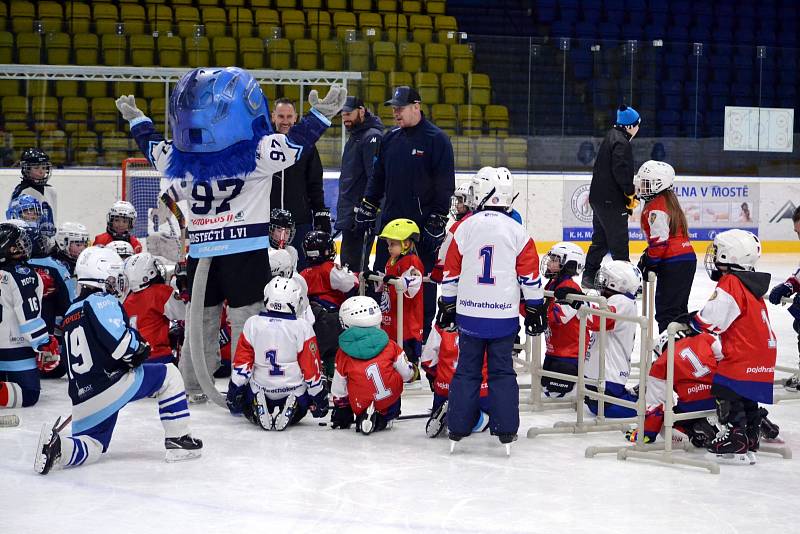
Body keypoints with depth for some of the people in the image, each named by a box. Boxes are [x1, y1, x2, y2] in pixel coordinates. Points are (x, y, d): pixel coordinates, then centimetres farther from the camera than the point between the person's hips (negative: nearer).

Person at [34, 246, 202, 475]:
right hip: (111, 384, -7)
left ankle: (57, 446, -12)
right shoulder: (103, 301, -4)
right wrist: (140, 348, 1)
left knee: (91, 448, 19)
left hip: (82, 400, 7)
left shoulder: (71, 313, 22)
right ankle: (177, 441, 7)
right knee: (169, 375, 10)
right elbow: (120, 343, -18)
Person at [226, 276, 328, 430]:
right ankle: (292, 413, -4)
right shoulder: (302, 327, -12)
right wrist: (319, 400, 6)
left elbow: (242, 363, -4)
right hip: (294, 391, -1)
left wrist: (234, 394, 8)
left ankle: (255, 413, -2)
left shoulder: (252, 324, -8)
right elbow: (311, 368, -7)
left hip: (260, 388, 1)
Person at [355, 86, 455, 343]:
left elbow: (445, 185, -10)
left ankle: (421, 338, 9)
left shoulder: (437, 139, -8)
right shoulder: (390, 138, 10)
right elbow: (378, 176, 20)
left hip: (423, 223, -6)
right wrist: (367, 207, 14)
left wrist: (438, 221, -13)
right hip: (391, 220, 6)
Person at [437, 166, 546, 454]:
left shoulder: (464, 227, -3)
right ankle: (506, 430, 8)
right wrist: (535, 310, 11)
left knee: (466, 370, 10)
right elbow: (530, 276, 0)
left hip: (469, 314, 1)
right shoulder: (517, 231, -4)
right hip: (504, 316, 0)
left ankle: (457, 429, 12)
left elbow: (451, 271, 3)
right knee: (503, 372, 8)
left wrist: (447, 307, 14)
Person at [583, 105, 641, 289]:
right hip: (612, 201, -10)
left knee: (600, 240, 16)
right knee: (618, 242, -5)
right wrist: (631, 193, -13)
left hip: (599, 197, 10)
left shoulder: (611, 137, 16)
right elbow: (621, 171, -24)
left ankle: (589, 277, 21)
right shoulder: (621, 142, -15)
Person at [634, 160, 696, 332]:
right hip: (688, 259, 10)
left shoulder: (656, 207, -15)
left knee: (666, 310, -9)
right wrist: (646, 255, 20)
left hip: (673, 264, -10)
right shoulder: (669, 201, 18)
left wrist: (648, 264, -11)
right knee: (679, 307, 18)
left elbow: (660, 241, -20)